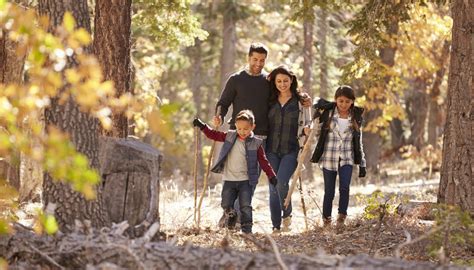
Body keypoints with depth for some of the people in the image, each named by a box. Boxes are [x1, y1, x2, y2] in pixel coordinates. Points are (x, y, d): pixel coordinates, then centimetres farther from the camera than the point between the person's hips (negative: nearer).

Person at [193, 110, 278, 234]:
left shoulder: (256, 143, -3)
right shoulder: (229, 136, 3)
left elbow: (263, 161, 1)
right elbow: (214, 135, 12)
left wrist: (271, 176, -3)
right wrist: (202, 126, 2)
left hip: (245, 180, -2)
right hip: (229, 179, 2)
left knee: (245, 207, -4)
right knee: (226, 204, 3)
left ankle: (246, 229, 4)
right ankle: (231, 216, 33)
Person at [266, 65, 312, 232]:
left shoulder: (301, 101, 4)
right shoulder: (270, 101, 10)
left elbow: (307, 125, 8)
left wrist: (304, 143, -8)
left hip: (291, 151, -3)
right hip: (272, 150, 3)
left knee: (281, 182, -21)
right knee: (273, 188, 0)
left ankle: (287, 215, 3)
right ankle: (276, 227, 7)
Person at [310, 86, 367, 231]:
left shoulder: (356, 117, 6)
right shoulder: (327, 112, -1)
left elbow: (358, 142, 10)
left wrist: (362, 164, 9)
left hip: (346, 158, 1)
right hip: (329, 157, -1)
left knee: (344, 188, -18)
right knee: (329, 192, 1)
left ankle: (341, 218, -8)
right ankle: (326, 220, 17)